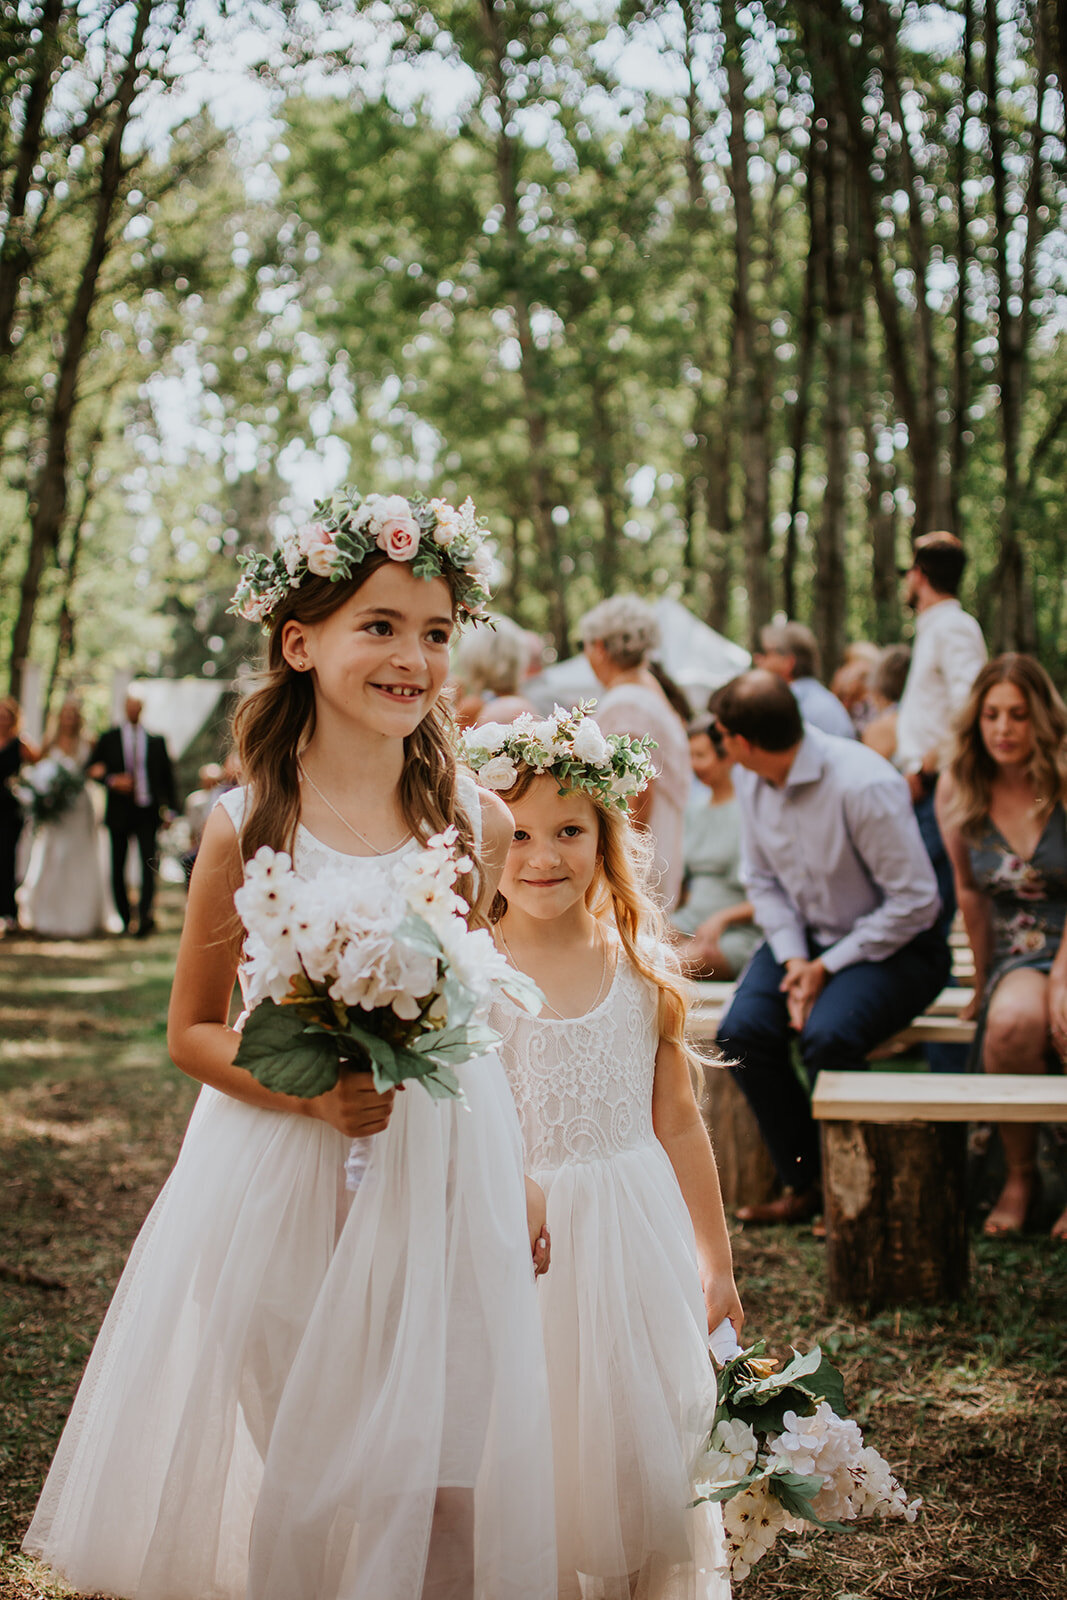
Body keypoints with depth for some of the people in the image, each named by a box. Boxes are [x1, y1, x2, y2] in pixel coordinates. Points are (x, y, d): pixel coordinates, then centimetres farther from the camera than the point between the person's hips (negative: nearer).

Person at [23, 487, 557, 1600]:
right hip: (282, 1185, -1)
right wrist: (309, 1091, -17)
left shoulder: (477, 824, -1)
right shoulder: (245, 829, -7)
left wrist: (516, 1176, 11)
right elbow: (193, 1030, 0)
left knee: (439, 1481, 6)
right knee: (293, 1474, 10)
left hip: (448, 1178, 2)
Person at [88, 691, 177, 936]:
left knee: (149, 862, -16)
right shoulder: (109, 738, 8)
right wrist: (112, 780, -11)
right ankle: (123, 918, 15)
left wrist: (170, 807, 3)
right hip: (119, 812, 1)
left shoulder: (156, 740, 9)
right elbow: (92, 768, 7)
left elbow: (167, 776, 11)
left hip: (147, 812, -1)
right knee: (118, 867, 6)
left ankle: (145, 914, -24)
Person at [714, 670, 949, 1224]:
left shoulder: (863, 784, -26)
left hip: (894, 945, -7)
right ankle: (803, 1184, -1)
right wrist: (792, 959, -9)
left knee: (826, 1036, -32)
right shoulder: (751, 781, -2)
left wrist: (827, 967, -19)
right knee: (742, 1031, -18)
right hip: (806, 935, 7)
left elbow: (916, 901, -22)